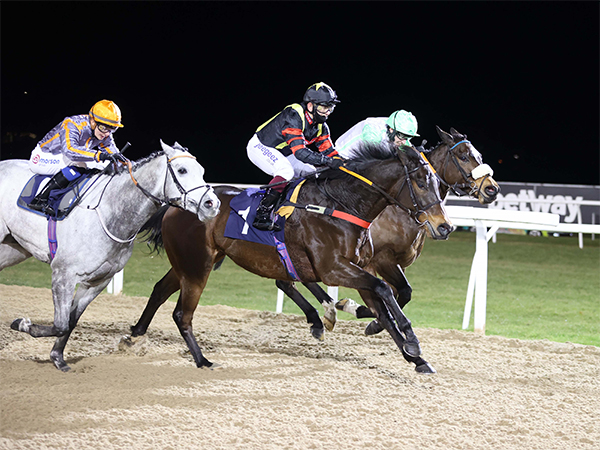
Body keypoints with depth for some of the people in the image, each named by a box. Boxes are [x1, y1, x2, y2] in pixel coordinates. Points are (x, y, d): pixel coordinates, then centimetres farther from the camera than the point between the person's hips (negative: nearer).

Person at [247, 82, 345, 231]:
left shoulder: (321, 127, -5)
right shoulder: (293, 116, -32)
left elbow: (329, 151, -2)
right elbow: (299, 151, -40)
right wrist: (327, 161, -47)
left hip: (280, 154, 9)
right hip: (260, 146, -9)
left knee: (310, 173, 4)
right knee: (286, 171, -31)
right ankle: (262, 215, -32)